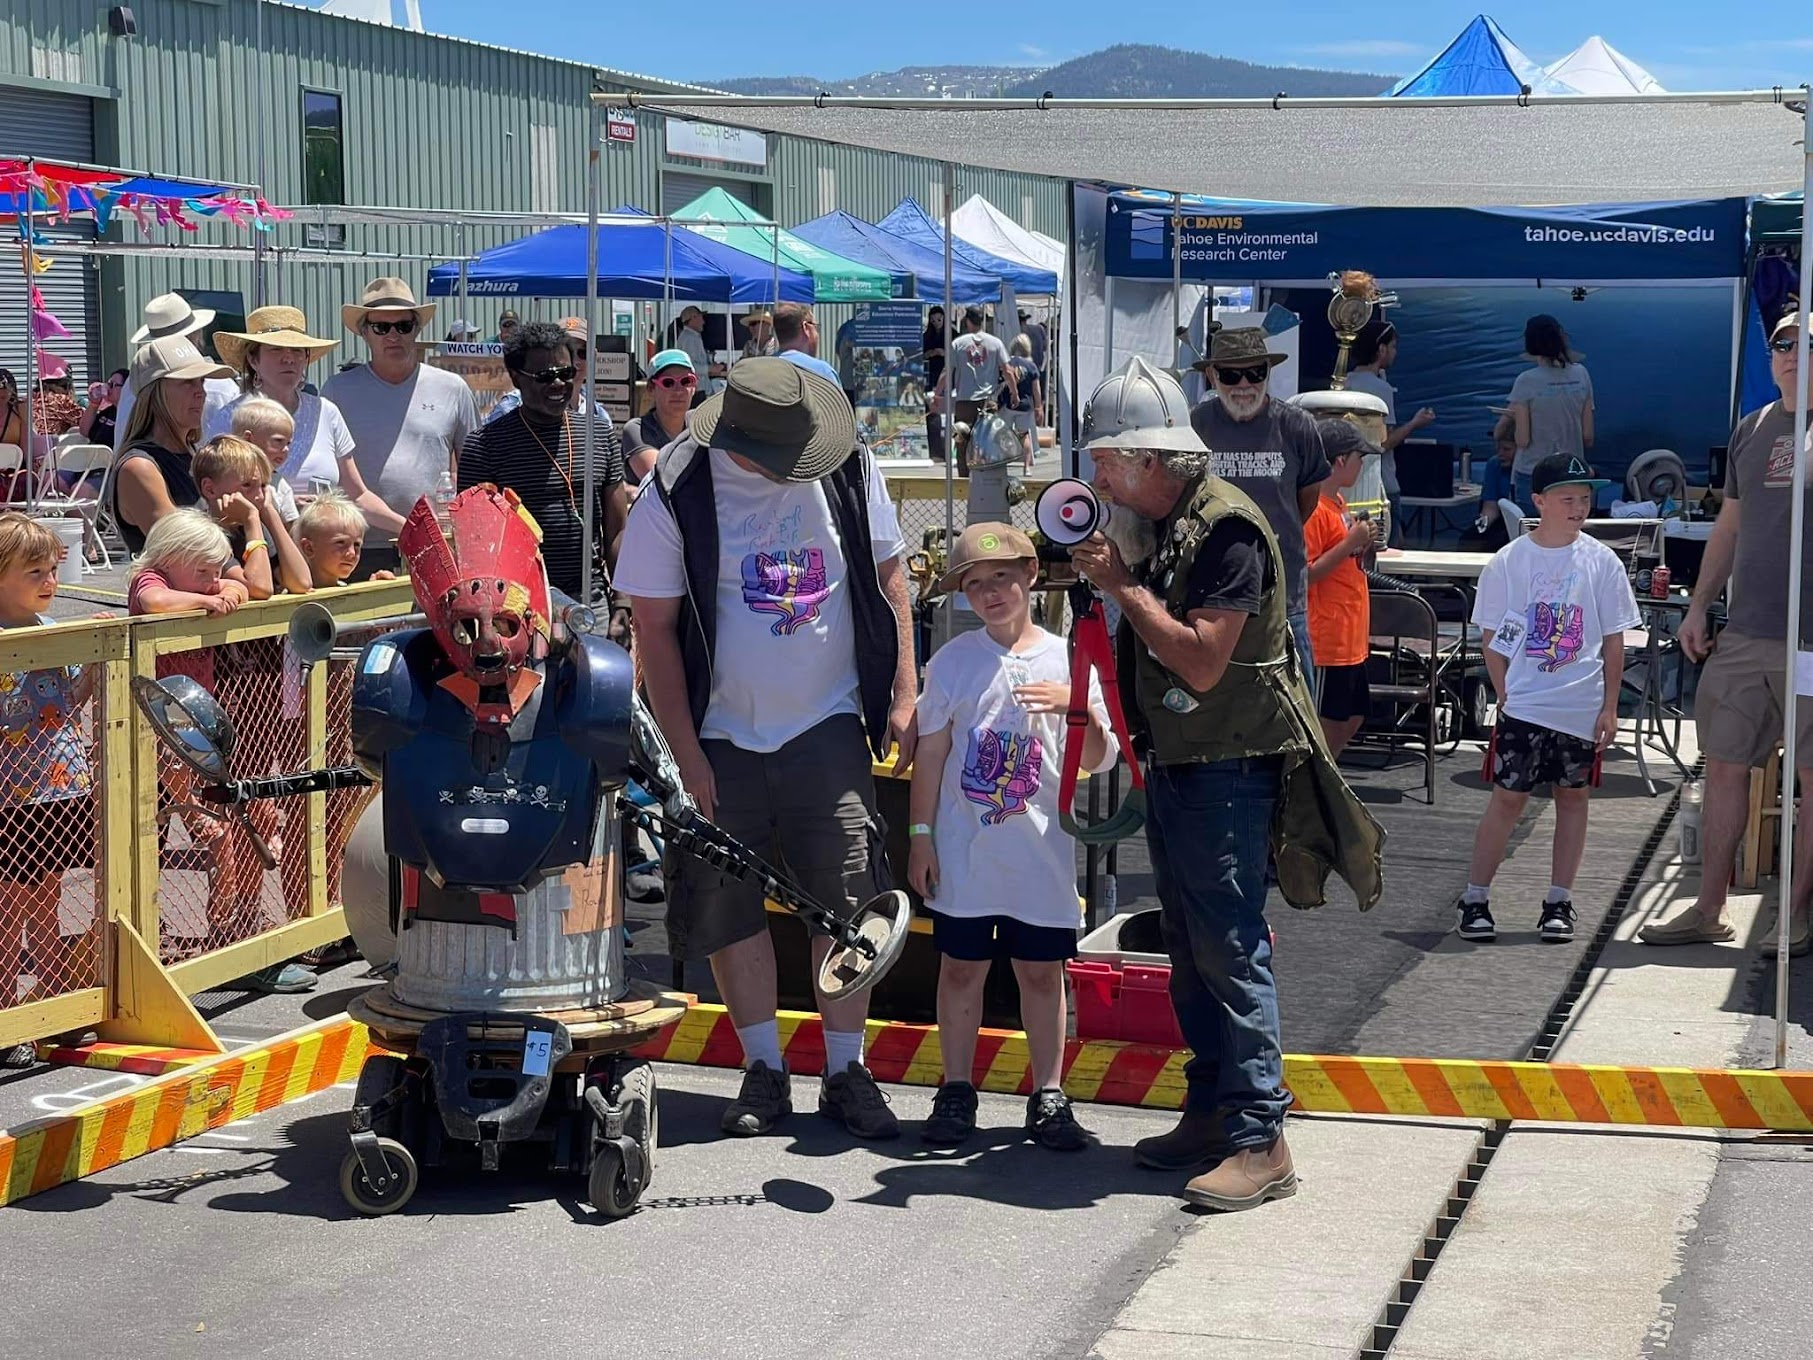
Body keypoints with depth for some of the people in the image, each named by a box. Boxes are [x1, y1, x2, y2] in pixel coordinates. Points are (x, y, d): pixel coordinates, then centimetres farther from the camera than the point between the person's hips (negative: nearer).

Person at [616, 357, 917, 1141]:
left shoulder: (848, 469, -4)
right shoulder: (676, 495, -11)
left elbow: (886, 576, 8)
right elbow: (654, 628, -7)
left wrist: (904, 696, 3)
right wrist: (686, 755, -9)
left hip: (828, 725, 1)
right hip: (723, 735, -1)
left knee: (846, 898, -2)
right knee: (729, 905, 4)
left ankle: (845, 1073, 10)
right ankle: (764, 1072, 19)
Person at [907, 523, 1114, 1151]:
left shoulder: (1066, 660, 1)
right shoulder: (953, 661, 2)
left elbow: (1097, 760, 0)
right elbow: (930, 753, 5)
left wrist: (1078, 709, -19)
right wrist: (920, 834, 2)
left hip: (1040, 849, 0)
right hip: (965, 847, 0)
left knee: (1042, 971, 7)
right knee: (961, 966, 6)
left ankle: (1048, 1097, 15)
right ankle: (956, 1093, 17)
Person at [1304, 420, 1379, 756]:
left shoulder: (1337, 503, 14)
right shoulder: (1314, 509, -16)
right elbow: (1306, 574, -21)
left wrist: (1363, 546, 5)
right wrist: (1350, 543, -21)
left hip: (1351, 638, 10)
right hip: (1327, 638, -10)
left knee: (1352, 717, 16)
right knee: (1327, 723, -3)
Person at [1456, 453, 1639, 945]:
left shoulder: (1601, 563, 1)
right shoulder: (1508, 562, -2)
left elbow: (1613, 641, 4)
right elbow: (1491, 638, 2)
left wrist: (1609, 707, 0)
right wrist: (1506, 694, -5)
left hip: (1583, 708, 2)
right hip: (1523, 705, -2)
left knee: (1573, 797, 7)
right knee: (1508, 797, -1)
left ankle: (1559, 903, 16)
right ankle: (1474, 900, 6)